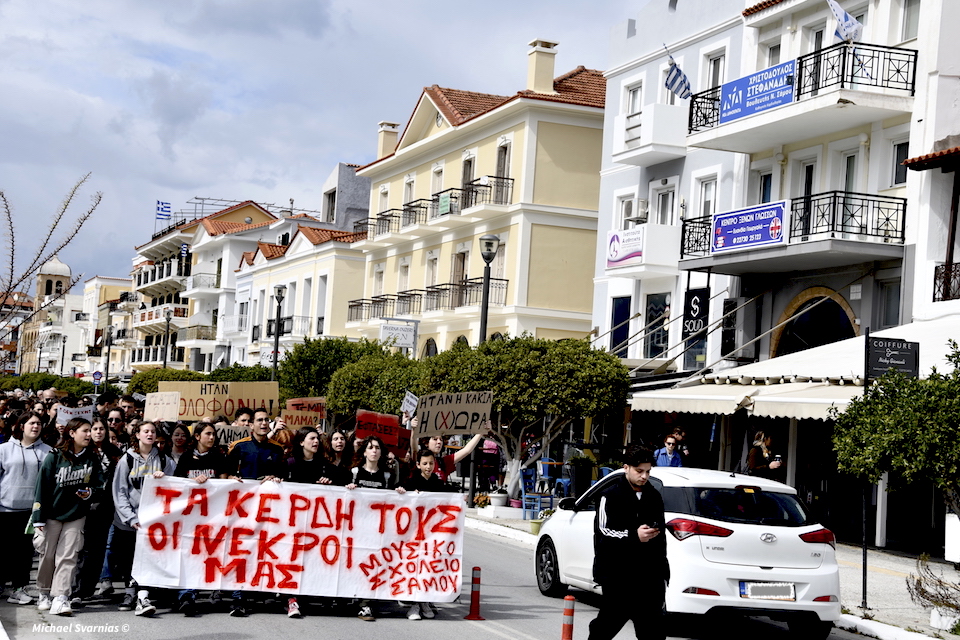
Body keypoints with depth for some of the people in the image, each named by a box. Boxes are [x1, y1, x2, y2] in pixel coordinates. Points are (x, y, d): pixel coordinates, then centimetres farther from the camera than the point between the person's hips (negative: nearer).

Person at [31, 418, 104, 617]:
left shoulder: (91, 459, 4)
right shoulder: (54, 457, -7)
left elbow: (100, 484, 13)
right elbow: (43, 487, -7)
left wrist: (90, 492, -11)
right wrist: (39, 518, -10)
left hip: (76, 515, 2)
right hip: (53, 514, -2)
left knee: (67, 556, -6)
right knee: (48, 555, 7)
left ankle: (60, 598, -9)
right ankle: (44, 594, 24)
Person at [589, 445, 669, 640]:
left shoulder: (654, 497, 14)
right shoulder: (611, 496, -5)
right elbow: (603, 531, -14)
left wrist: (662, 570, 18)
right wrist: (634, 536, -26)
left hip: (648, 575, 5)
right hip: (617, 574, -5)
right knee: (609, 621, 3)